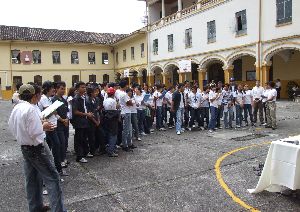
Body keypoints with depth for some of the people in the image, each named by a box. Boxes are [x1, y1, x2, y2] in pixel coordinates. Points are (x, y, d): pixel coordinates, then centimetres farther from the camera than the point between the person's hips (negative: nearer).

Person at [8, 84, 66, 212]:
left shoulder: (15, 109, 5)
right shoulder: (30, 109, -21)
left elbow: (12, 128, 13)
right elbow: (35, 133, -25)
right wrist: (43, 127, -5)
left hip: (24, 148, 9)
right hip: (37, 148, -9)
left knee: (32, 179, 19)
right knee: (52, 178, -2)